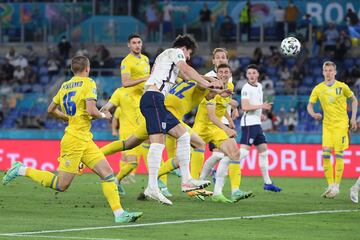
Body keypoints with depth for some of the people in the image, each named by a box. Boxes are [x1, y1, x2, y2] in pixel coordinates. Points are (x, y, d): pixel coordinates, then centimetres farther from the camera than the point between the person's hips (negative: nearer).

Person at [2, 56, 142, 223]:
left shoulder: (65, 86, 13)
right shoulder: (88, 83, -9)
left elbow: (51, 110, 20)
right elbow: (91, 111, -21)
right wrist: (103, 115, -2)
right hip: (75, 140, -9)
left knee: (108, 173, 0)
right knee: (61, 185, -5)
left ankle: (119, 213, -7)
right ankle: (22, 170, 5)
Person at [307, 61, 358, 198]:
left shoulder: (342, 86, -3)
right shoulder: (318, 89, 4)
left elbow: (354, 100, 9)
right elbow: (310, 105, 8)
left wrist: (353, 118, 2)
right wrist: (313, 114, -14)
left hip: (341, 123, -3)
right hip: (327, 124, 3)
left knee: (338, 155, -6)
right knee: (326, 155, -4)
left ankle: (337, 186, 0)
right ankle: (330, 186, 5)